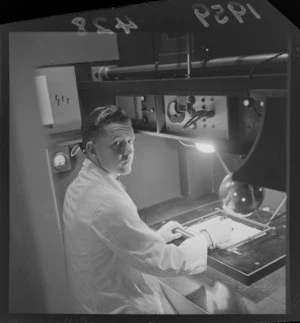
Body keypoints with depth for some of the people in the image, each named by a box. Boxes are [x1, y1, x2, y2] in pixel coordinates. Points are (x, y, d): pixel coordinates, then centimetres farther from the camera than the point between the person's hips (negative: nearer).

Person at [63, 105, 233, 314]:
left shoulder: (80, 187, -2)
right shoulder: (108, 203, -32)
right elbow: (164, 262, -27)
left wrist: (155, 237, 7)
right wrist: (209, 237, -13)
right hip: (123, 308, -8)